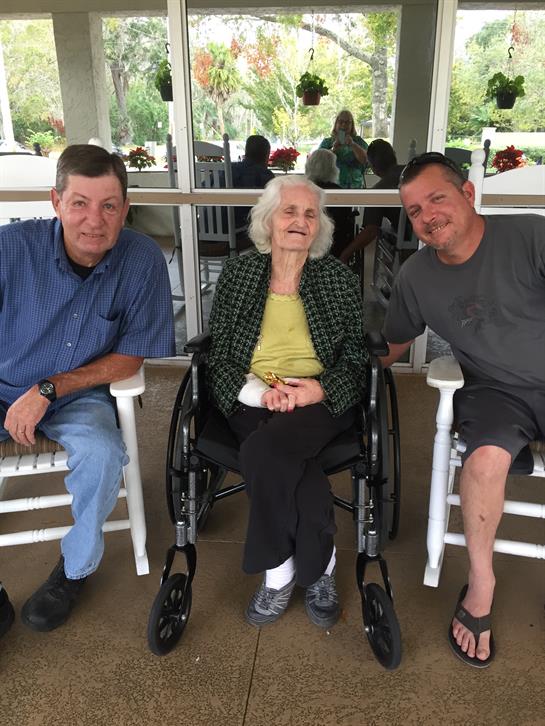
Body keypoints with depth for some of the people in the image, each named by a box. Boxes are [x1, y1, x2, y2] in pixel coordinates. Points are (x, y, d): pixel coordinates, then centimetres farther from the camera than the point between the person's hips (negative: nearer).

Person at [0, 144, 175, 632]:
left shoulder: (143, 259, -14)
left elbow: (132, 357, -9)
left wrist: (49, 390, -17)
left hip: (80, 395, 0)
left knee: (102, 454, -28)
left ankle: (75, 569, 2)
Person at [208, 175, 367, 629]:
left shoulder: (339, 279, 5)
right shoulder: (238, 273, 6)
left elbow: (356, 357, 5)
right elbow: (219, 357, 4)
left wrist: (320, 388, -16)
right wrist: (260, 392, -15)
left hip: (321, 399, -1)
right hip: (253, 399, 1)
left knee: (265, 452, -32)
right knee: (288, 467, -30)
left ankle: (279, 570, -9)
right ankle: (318, 566, -4)